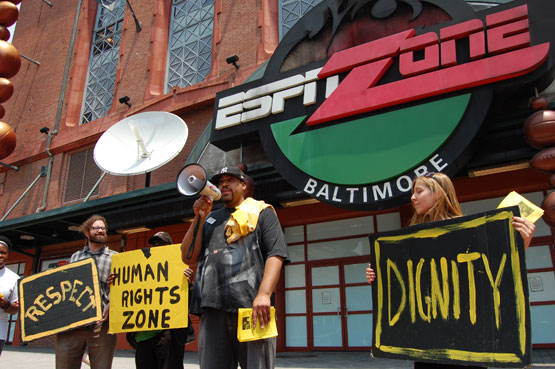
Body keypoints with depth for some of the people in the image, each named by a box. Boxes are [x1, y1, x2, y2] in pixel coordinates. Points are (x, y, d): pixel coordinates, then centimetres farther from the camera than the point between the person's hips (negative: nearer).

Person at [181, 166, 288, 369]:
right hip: (213, 309, 4)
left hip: (251, 307, -4)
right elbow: (188, 258, 16)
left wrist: (264, 294, -16)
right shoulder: (210, 219, 26)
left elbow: (276, 254, -2)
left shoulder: (262, 212, 12)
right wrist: (199, 218, 8)